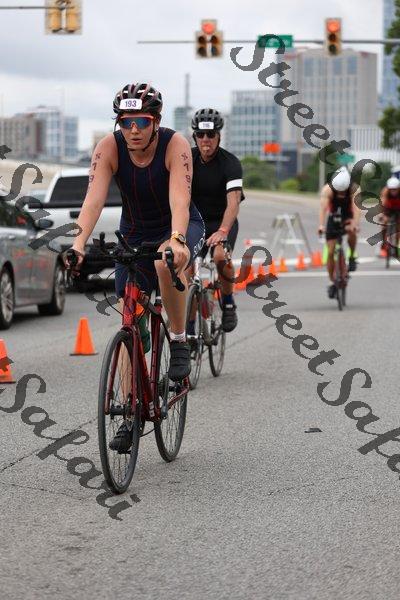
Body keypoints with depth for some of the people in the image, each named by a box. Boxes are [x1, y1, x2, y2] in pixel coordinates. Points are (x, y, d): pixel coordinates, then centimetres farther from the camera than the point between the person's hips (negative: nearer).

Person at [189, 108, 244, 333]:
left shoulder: (231, 163, -19)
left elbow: (233, 202, -31)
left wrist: (222, 232, -46)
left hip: (223, 221, -3)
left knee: (221, 256, -31)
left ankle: (228, 303, -8)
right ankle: (189, 326, 4)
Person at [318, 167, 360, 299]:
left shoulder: (354, 190, -24)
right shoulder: (327, 189, -24)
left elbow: (355, 207, -37)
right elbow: (323, 207, -37)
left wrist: (355, 224, -54)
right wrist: (321, 225, -51)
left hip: (348, 218, -1)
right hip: (333, 218, 1)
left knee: (351, 231, -36)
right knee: (331, 252, -6)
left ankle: (352, 257, -14)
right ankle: (333, 283, 7)